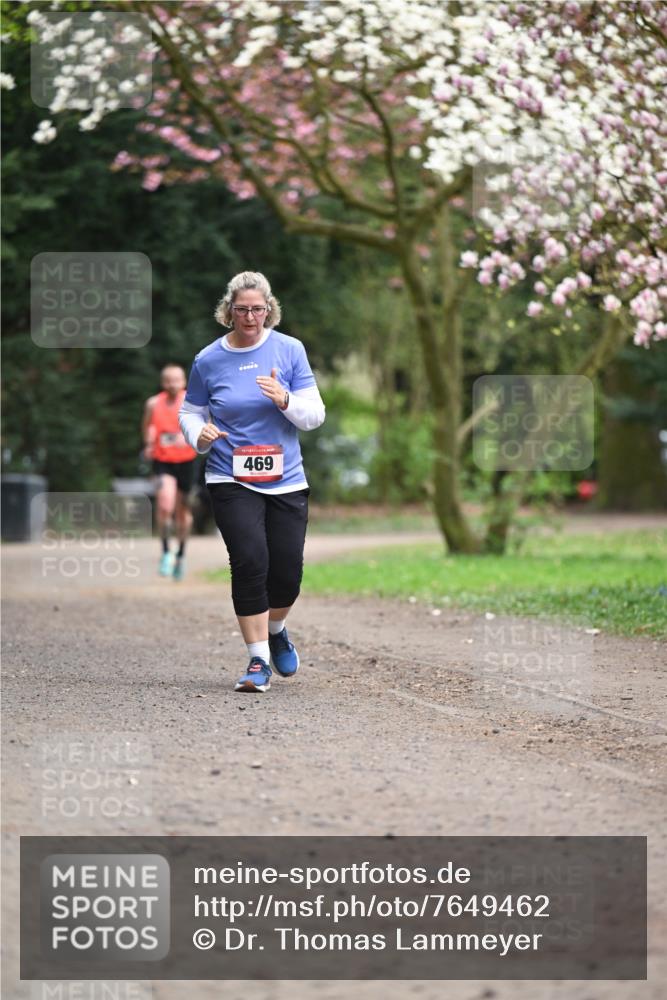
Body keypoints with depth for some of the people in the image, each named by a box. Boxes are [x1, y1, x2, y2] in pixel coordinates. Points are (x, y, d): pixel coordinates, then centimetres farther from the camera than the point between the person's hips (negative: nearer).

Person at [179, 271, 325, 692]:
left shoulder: (289, 350, 0)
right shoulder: (209, 361, 0)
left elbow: (315, 415, 1)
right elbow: (190, 412, 11)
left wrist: (285, 400, -20)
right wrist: (199, 434, -11)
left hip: (286, 481, 2)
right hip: (232, 483, -1)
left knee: (288, 571, 2)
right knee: (250, 563, -16)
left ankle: (275, 629, 36)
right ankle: (259, 661, -7)